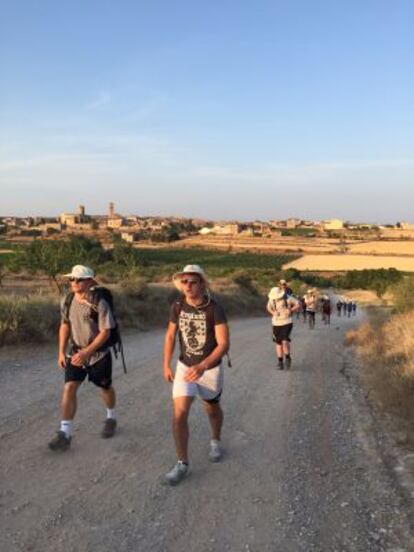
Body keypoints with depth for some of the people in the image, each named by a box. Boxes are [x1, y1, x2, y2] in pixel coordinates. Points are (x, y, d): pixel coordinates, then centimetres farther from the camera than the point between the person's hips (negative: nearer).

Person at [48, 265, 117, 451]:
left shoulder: (99, 304, -20)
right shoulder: (68, 301, -3)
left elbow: (105, 332, -20)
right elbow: (65, 326, 8)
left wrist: (86, 352, -25)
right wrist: (61, 352, 2)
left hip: (99, 354, -3)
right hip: (75, 353, 4)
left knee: (105, 388, 15)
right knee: (69, 387, -11)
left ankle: (111, 418, 43)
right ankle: (65, 434, -7)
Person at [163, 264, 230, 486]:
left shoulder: (215, 309, -23)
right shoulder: (177, 306, -10)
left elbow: (224, 343, -27)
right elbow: (170, 336, 4)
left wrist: (202, 366, -39)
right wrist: (166, 365, 2)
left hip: (211, 368, -2)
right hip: (184, 367, 2)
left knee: (212, 408, 21)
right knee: (179, 413, -10)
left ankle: (215, 442, 50)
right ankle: (182, 464, 3)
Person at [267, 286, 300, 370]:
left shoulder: (288, 298, -16)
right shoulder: (271, 299, -8)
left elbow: (298, 305, -8)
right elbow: (269, 308, 11)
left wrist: (290, 310, -23)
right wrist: (273, 313, -10)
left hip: (287, 322, -3)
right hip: (276, 323, 3)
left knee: (285, 341, -18)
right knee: (278, 343, 5)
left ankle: (287, 358, 5)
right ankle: (280, 362, 17)